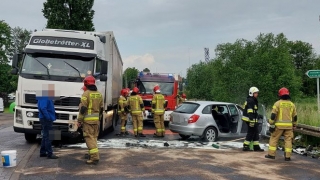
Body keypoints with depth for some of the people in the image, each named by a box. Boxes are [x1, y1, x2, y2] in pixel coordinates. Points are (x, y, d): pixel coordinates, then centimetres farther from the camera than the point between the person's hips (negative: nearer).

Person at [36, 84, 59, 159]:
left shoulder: (47, 97, 16)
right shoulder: (44, 97, -17)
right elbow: (43, 108, -27)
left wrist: (51, 117, 15)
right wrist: (48, 117, -24)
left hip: (47, 120, 11)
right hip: (46, 119, -11)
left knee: (45, 136, 16)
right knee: (47, 137, -7)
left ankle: (43, 152, 24)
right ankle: (49, 154, -4)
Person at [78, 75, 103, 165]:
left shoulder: (86, 94, -11)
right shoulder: (99, 94, 10)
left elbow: (83, 108, -14)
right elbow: (101, 108, 14)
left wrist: (79, 120, -9)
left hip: (88, 120, -7)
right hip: (96, 120, 7)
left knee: (89, 138, -5)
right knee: (94, 137, 17)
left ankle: (94, 157, -10)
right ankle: (93, 154, 29)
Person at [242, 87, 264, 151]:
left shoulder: (253, 100, 19)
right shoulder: (250, 101, -16)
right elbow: (250, 112, -23)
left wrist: (255, 120, 26)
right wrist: (251, 121, -26)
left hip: (253, 119, 11)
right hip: (250, 119, -11)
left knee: (256, 132, 12)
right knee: (251, 133, -5)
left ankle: (256, 147, 16)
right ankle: (246, 146, 1)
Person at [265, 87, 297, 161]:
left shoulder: (277, 103, -5)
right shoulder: (292, 104, 8)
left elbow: (273, 115, -11)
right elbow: (295, 117, 14)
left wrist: (271, 125, -7)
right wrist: (294, 126, 23)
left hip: (279, 125, -3)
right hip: (288, 125, 3)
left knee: (274, 139, 6)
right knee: (288, 140, 6)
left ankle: (271, 154, 6)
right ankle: (287, 156, 4)